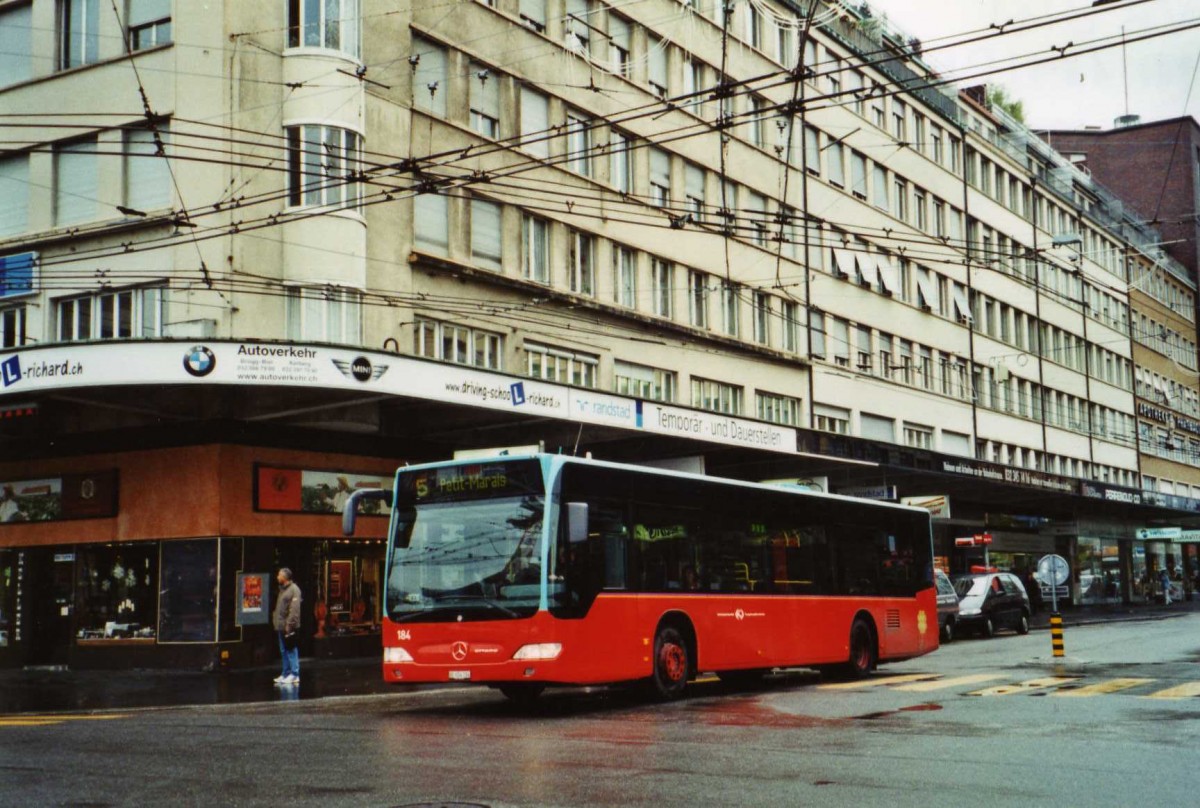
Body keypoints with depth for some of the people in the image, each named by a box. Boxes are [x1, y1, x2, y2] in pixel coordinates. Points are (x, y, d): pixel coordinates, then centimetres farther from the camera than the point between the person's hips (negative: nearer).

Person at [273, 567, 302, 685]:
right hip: (281, 626, 10)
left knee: (291, 651, -6)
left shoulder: (294, 589, -13)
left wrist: (289, 625, -22)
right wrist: (276, 621, 15)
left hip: (289, 627, -10)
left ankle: (294, 675, -2)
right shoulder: (282, 589, 17)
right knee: (284, 651, 13)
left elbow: (294, 609, -20)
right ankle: (286, 673, 20)